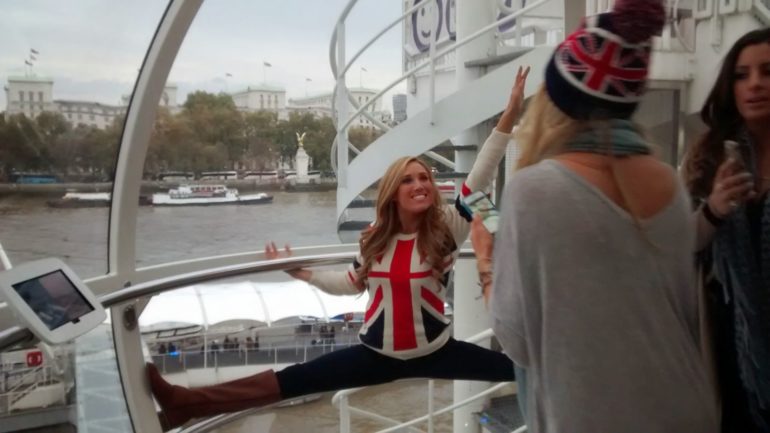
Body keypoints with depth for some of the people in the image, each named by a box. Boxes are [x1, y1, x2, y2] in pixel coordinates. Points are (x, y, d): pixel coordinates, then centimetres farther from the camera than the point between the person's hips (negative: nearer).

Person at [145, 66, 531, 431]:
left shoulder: (447, 225, -10)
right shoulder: (375, 239, -2)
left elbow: (479, 179, -21)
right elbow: (353, 284, 15)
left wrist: (509, 116, -28)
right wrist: (302, 273, 11)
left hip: (435, 351, -1)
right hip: (377, 354, 1)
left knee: (513, 367, -7)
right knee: (290, 382, -6)